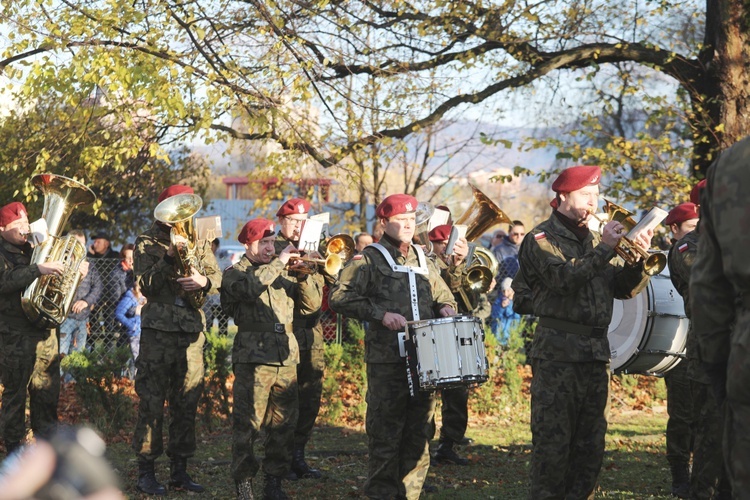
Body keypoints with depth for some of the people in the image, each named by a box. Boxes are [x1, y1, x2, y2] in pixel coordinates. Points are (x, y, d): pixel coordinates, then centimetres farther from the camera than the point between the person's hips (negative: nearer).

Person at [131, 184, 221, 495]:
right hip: (158, 329, -4)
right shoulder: (148, 242, 1)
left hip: (192, 329, 4)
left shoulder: (197, 240, 13)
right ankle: (146, 472, 2)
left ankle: (180, 469, 15)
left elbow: (217, 276, 6)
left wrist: (204, 281, -16)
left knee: (187, 403, 7)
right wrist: (169, 258, -21)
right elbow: (146, 285, -10)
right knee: (152, 402, -4)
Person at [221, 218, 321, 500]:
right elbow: (249, 287, -19)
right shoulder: (234, 273, 5)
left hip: (286, 357, 5)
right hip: (254, 357, -5)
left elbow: (313, 301, 12)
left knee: (284, 424, 5)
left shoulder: (283, 272, 20)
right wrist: (279, 263, -15)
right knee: (247, 424, -6)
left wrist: (302, 275, -4)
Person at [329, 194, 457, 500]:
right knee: (385, 434, -4)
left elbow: (444, 297, 29)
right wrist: (381, 314, -18)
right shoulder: (369, 261, 0)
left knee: (418, 434, 8)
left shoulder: (424, 262, 19)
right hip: (387, 360, -5)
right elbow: (339, 298, -9)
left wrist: (445, 308, 5)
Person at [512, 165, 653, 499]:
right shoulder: (543, 239, -1)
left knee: (591, 442, 8)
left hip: (596, 349, 7)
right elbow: (564, 277, -19)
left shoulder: (593, 240, 18)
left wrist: (639, 258, -5)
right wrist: (605, 248, -18)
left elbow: (624, 288, 12)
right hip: (558, 349, -7)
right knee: (553, 439, -7)